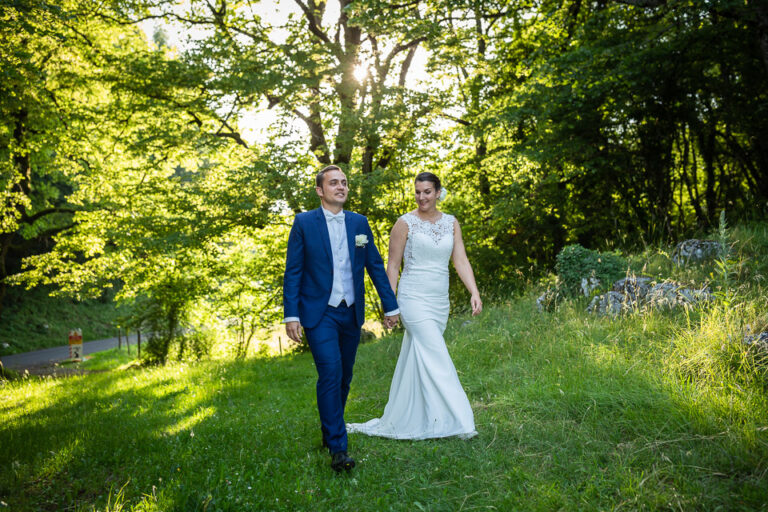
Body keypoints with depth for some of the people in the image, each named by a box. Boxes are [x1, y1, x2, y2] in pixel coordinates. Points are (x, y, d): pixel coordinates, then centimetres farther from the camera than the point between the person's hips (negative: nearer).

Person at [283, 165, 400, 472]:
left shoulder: (359, 223, 8)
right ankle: (337, 448, -8)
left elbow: (375, 266, 10)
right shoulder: (304, 223, -2)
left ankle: (329, 430, 33)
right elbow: (293, 271, -4)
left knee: (344, 377, 12)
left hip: (351, 313, 4)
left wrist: (390, 306, 9)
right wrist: (291, 315, -10)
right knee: (330, 374, -14)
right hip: (319, 314, -4)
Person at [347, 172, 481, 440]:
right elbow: (392, 266, -2)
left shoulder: (451, 223, 9)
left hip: (440, 302, 5)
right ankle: (456, 420, -5)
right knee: (437, 359, -11)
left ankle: (404, 421, 24)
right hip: (414, 299, -5)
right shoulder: (405, 223, -4)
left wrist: (474, 292, -11)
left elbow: (461, 260, 3)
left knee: (418, 361, 12)